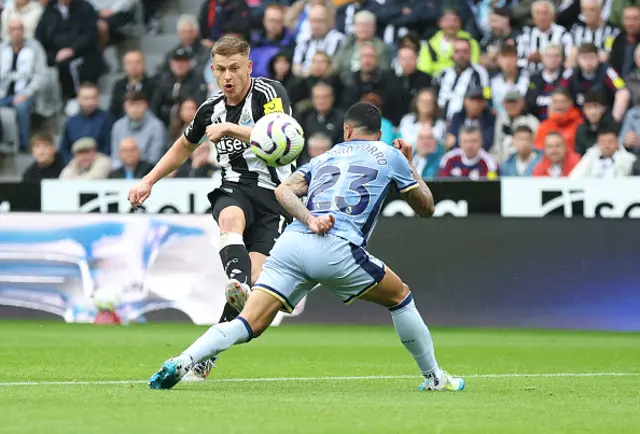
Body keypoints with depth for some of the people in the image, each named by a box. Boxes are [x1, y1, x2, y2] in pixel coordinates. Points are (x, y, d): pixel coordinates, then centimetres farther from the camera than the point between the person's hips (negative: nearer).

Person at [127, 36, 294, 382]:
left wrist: (230, 129, -26)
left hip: (272, 194, -3)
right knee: (231, 217, -37)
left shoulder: (269, 93, -6)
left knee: (254, 277, -17)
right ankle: (237, 280, -64)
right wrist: (148, 181, 27)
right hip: (233, 190, 3)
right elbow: (184, 147, 30)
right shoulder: (211, 109, 10)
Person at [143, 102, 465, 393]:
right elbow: (426, 208, 29)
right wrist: (410, 165, 42)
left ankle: (182, 362, -25)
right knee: (400, 297, 21)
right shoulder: (389, 155, 21)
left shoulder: (324, 158, 31)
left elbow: (284, 189, 12)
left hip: (291, 241, 3)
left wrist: (310, 219, -1)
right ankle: (434, 378, 26)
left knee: (248, 325, -4)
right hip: (337, 249, -3)